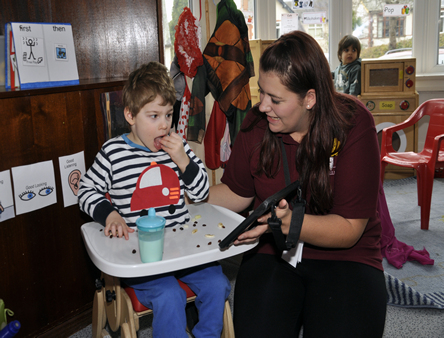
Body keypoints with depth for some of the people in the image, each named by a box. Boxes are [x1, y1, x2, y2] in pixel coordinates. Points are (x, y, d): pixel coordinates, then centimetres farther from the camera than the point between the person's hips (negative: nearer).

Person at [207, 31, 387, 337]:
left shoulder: (353, 125, -12)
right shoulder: (257, 123, -2)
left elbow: (350, 229, -16)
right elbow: (236, 193, 9)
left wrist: (287, 222, -32)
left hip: (343, 257, -1)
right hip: (272, 252, 2)